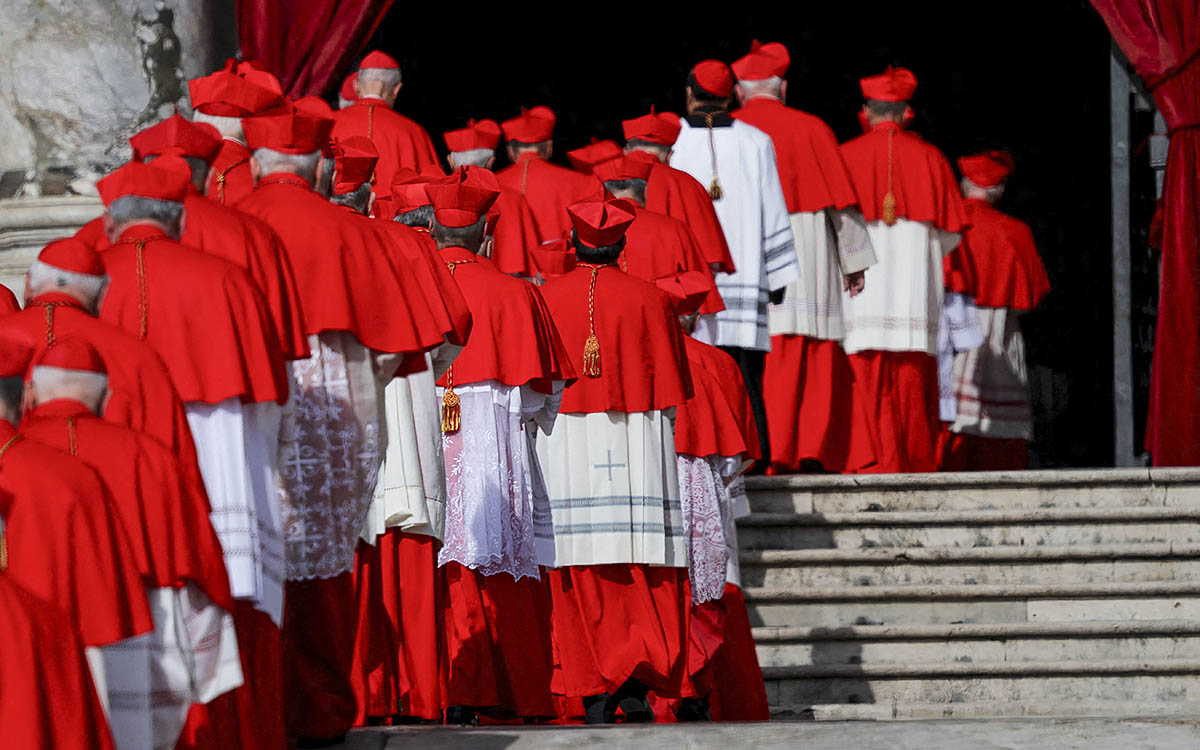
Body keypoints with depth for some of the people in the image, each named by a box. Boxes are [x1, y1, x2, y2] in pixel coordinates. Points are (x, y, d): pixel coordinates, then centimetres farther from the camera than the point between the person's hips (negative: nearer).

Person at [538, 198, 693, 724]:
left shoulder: (545, 299, 2)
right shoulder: (648, 300, 1)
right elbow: (671, 390, 3)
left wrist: (533, 442, 13)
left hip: (566, 448, 0)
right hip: (637, 450, 0)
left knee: (582, 583, 3)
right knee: (646, 578, 1)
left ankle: (595, 698, 0)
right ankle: (636, 679, -18)